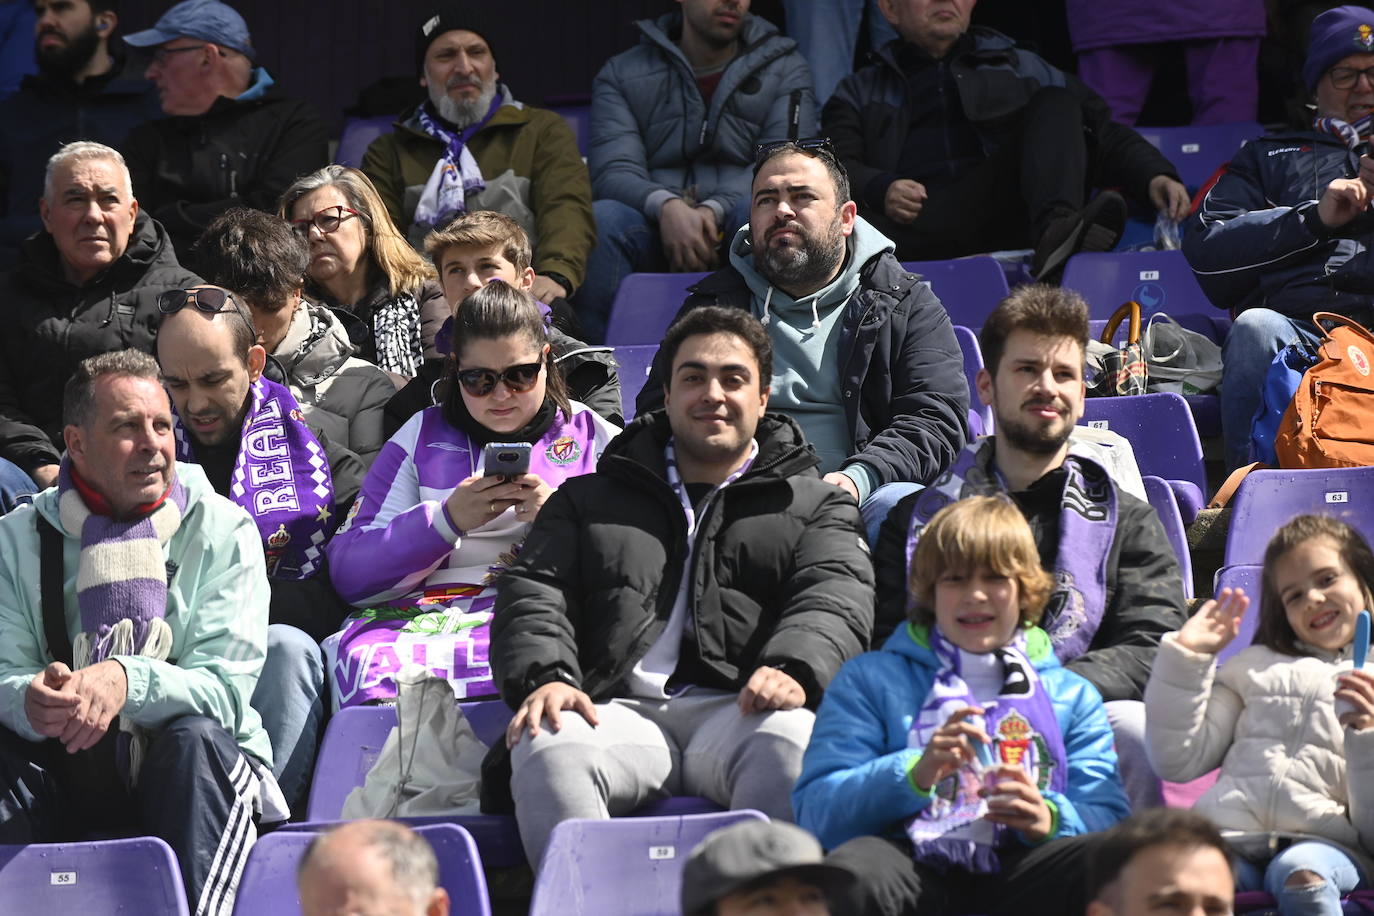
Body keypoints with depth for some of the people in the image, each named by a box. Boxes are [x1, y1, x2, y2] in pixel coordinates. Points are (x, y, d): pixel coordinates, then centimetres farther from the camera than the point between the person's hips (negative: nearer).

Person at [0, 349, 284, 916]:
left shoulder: (220, 529, -1)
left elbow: (227, 687, -11)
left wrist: (127, 680, -31)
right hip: (69, 777, 1)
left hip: (197, 770, -1)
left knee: (196, 737, -34)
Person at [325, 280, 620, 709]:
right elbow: (349, 572, 10)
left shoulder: (595, 437, 21)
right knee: (364, 655, -37)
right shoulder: (423, 437, 22)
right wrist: (446, 520, -5)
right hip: (428, 614, 1)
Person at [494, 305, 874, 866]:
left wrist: (794, 669, -18)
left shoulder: (815, 506, 25)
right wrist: (546, 676, -7)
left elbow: (835, 598, 6)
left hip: (738, 711, -1)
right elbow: (534, 594, 18)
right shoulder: (590, 500, 30)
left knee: (791, 739, -38)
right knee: (545, 746, -35)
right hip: (620, 710, 1)